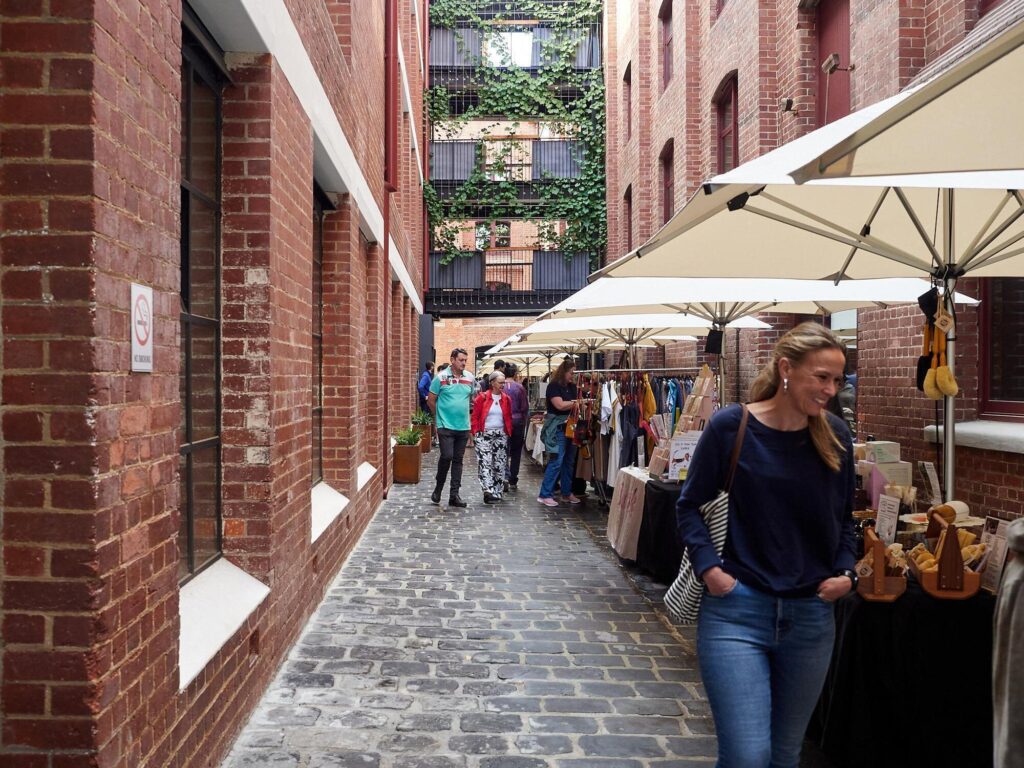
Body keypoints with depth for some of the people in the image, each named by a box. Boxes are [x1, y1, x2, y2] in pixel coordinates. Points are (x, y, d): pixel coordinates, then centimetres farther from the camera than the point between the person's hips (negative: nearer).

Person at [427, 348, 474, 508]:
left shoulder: (470, 378, 6)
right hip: (445, 426, -4)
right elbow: (431, 400, 1)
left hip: (463, 427, 4)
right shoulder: (441, 377, -6)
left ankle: (454, 495, 13)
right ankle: (438, 487, 12)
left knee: (458, 460, 7)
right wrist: (440, 416, 9)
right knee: (446, 456, -12)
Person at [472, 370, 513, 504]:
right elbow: (475, 417, 0)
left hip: (501, 436, 4)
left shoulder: (506, 399, 7)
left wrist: (508, 433, 5)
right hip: (484, 435, -3)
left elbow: (509, 418, 13)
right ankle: (489, 491, -19)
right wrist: (475, 434, -4)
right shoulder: (482, 397, -3)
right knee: (485, 463, -12)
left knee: (500, 464, 4)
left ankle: (496, 492, 13)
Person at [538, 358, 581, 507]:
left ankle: (567, 493, 21)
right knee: (556, 461, -8)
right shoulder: (554, 386, -10)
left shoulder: (572, 387, 13)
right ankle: (545, 495, -2)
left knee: (569, 461, 11)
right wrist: (577, 402, -11)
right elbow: (560, 405, -20)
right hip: (558, 428, -8)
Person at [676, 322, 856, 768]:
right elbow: (689, 505, -1)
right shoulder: (731, 426, -10)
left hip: (811, 615, 4)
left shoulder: (835, 436, 2)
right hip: (736, 610, -4)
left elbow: (844, 518, 14)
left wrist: (846, 572, -2)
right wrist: (708, 566, -13)